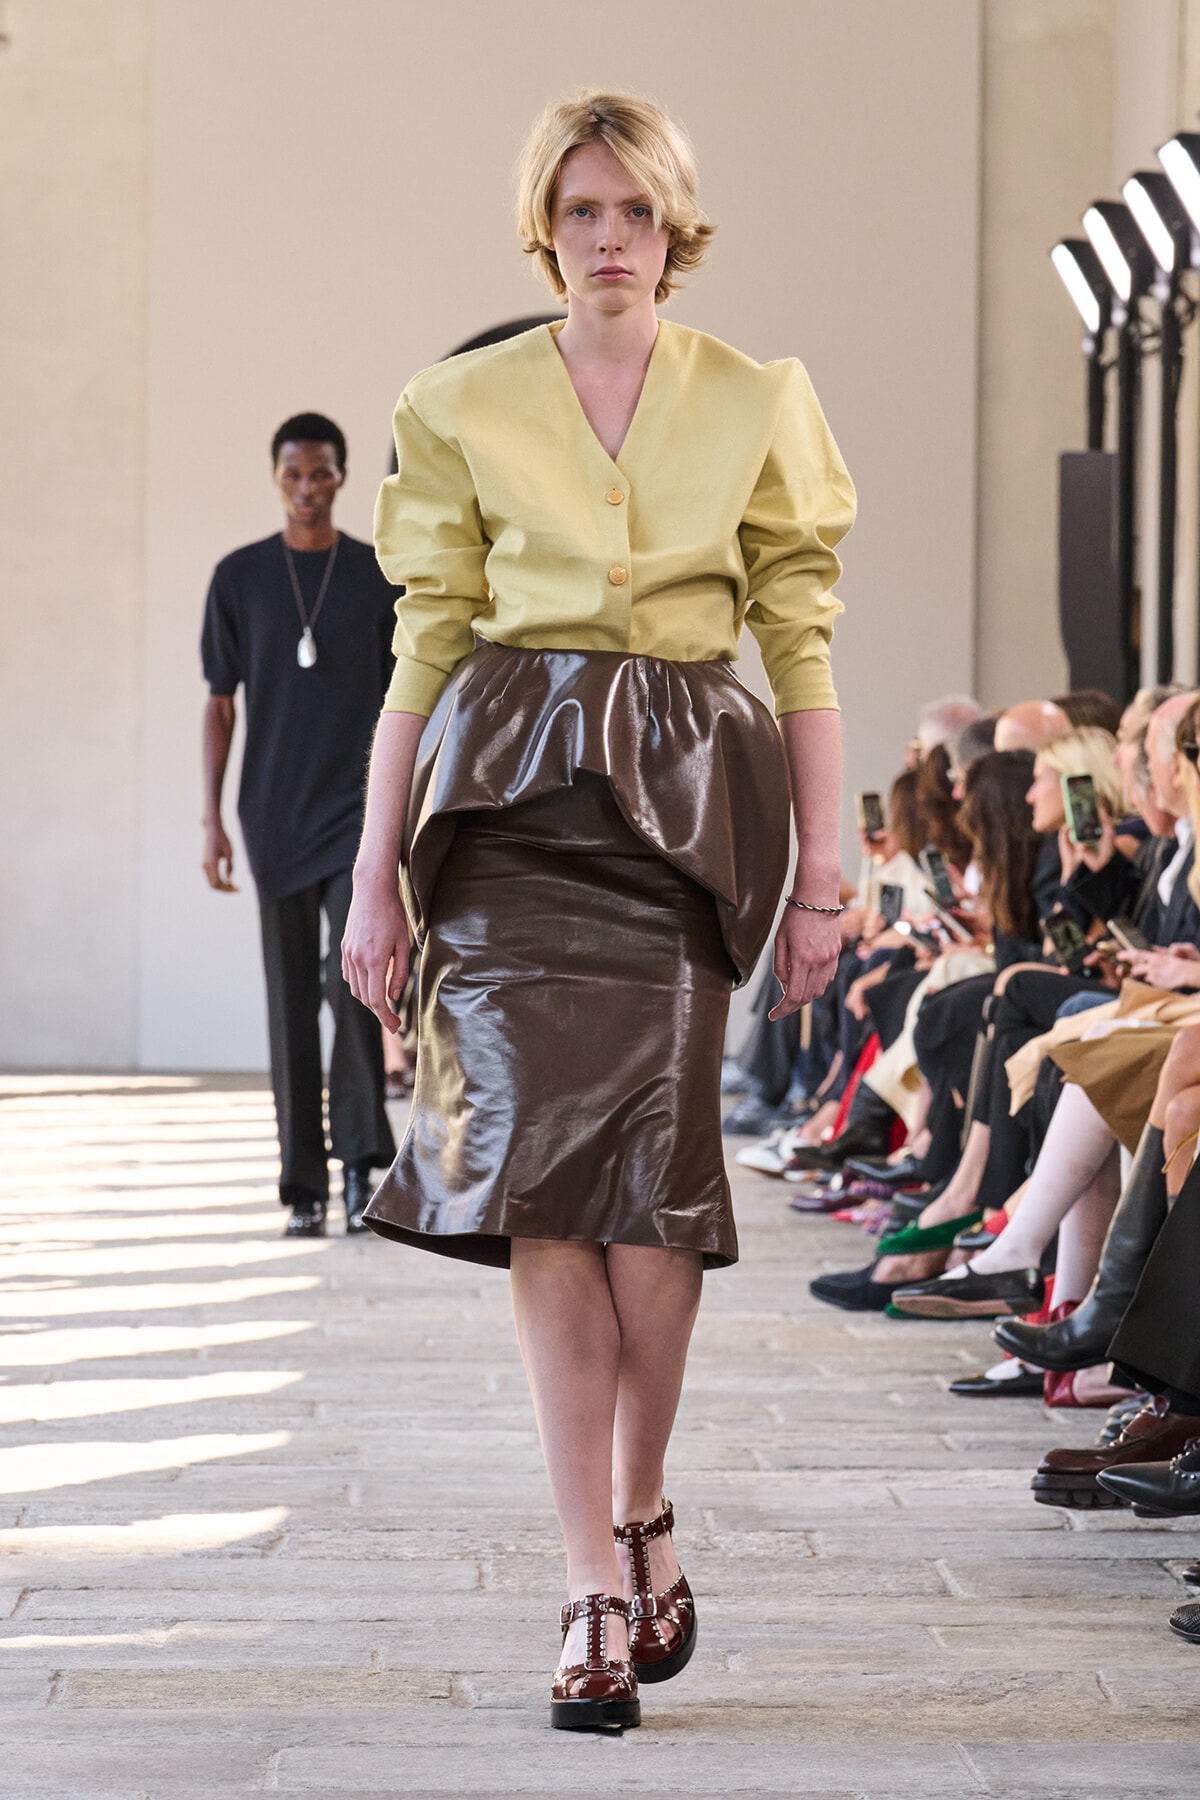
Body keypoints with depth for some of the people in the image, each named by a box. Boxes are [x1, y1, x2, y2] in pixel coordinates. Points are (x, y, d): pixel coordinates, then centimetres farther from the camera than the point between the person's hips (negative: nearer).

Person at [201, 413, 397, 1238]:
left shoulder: (381, 578, 4)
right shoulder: (241, 577, 6)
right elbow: (220, 704, 8)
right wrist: (212, 821, 1)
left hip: (358, 811, -1)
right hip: (273, 815, 1)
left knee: (352, 975, -17)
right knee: (291, 998, 3)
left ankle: (362, 1158, -9)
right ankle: (305, 1186, 7)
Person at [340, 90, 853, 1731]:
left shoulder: (757, 406, 7)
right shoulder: (465, 411, 7)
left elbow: (803, 648, 6)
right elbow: (426, 647, 7)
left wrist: (823, 878, 1)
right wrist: (376, 878, 3)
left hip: (684, 803, 0)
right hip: (510, 796, 0)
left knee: (648, 1175, -9)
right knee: (543, 1173, -8)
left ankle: (636, 1520, 14)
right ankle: (604, 1577, -4)